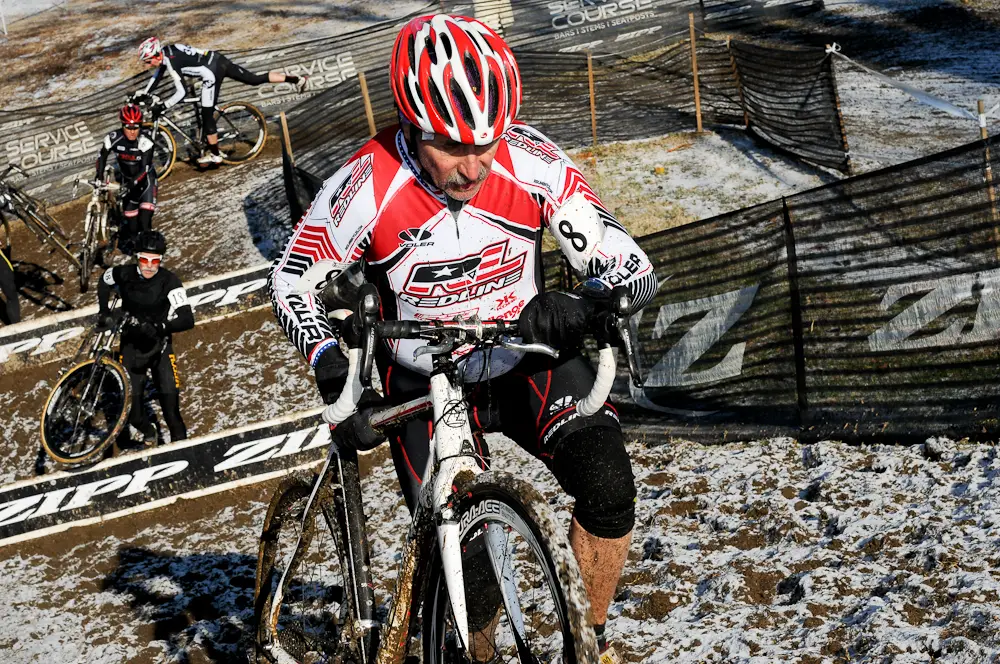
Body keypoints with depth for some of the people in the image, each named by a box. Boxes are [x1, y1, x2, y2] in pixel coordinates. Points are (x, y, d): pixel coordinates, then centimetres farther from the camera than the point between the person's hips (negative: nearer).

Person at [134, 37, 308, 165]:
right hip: (218, 59, 9)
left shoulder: (171, 63, -16)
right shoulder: (165, 51, 9)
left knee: (207, 115, 3)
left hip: (211, 72, -9)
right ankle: (297, 79, 14)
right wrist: (143, 93, 29)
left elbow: (181, 93, -19)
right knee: (255, 79, 14)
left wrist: (161, 107, -13)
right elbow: (157, 76, 27)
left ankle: (214, 154, 14)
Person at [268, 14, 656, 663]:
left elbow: (631, 267, -20)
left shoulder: (535, 164, -22)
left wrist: (580, 307, -42)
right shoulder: (366, 187, -24)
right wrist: (330, 358, -29)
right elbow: (294, 278, -10)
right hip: (425, 379, 0)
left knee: (608, 486, -23)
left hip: (527, 354, 1)